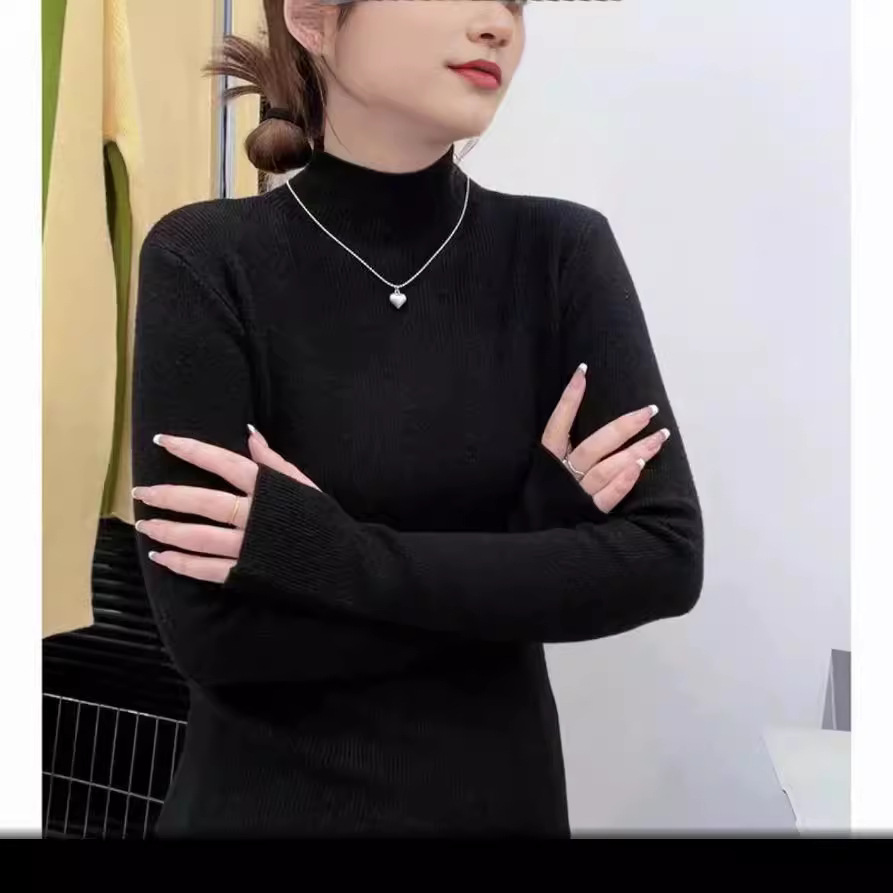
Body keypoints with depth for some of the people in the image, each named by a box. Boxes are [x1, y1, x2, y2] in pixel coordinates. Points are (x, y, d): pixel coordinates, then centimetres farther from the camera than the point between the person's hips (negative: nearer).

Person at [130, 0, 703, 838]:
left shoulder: (563, 250, -9)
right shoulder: (206, 261, -14)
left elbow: (663, 559, -16)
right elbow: (212, 632, -20)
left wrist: (340, 555, -23)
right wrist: (534, 531, -20)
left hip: (499, 793, 2)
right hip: (262, 802, -1)